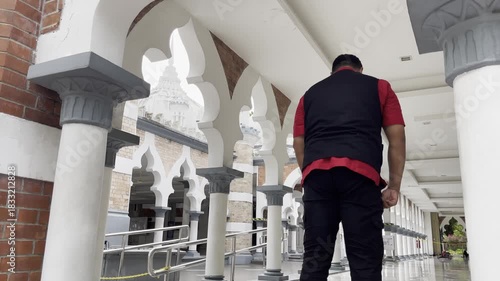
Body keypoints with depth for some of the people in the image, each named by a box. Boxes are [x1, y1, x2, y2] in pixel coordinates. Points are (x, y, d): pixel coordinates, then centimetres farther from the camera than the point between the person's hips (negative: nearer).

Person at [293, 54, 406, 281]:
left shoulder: (310, 94, 26)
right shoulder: (379, 87, 21)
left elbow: (298, 142, 17)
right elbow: (397, 138, 10)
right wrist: (394, 185, 9)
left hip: (316, 173, 3)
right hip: (359, 172, -2)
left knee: (315, 258, 3)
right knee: (365, 259, 1)